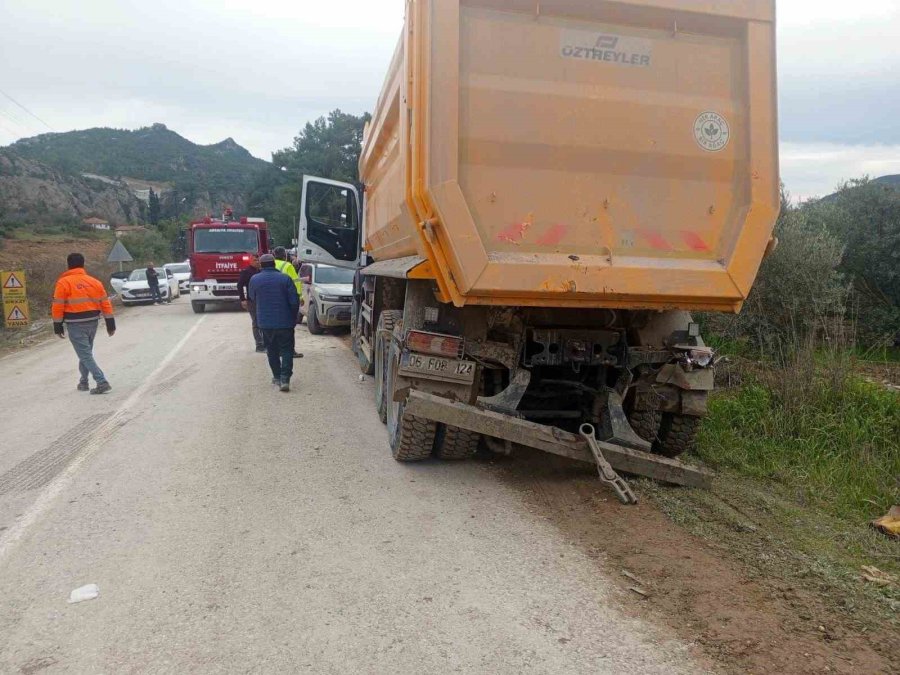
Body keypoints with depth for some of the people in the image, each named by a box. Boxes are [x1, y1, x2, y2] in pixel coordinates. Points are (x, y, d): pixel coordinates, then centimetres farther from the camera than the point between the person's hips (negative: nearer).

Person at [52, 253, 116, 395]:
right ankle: (83, 382, 30)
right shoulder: (94, 282, 6)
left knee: (85, 355, -4)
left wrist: (58, 326, -1)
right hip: (92, 322, 5)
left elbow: (58, 307, -9)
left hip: (75, 325, -5)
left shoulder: (63, 283, -7)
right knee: (86, 352, 21)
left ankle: (102, 382, -14)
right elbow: (105, 304, 5)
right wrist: (110, 324, 9)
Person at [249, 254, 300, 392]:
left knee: (272, 351, 16)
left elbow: (252, 298, 15)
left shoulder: (254, 280, 0)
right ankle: (285, 379, -9)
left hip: (265, 322, 2)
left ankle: (277, 377, 22)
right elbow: (294, 301, -9)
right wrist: (293, 317, 5)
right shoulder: (284, 279, -6)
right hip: (285, 322, -2)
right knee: (286, 350, 2)